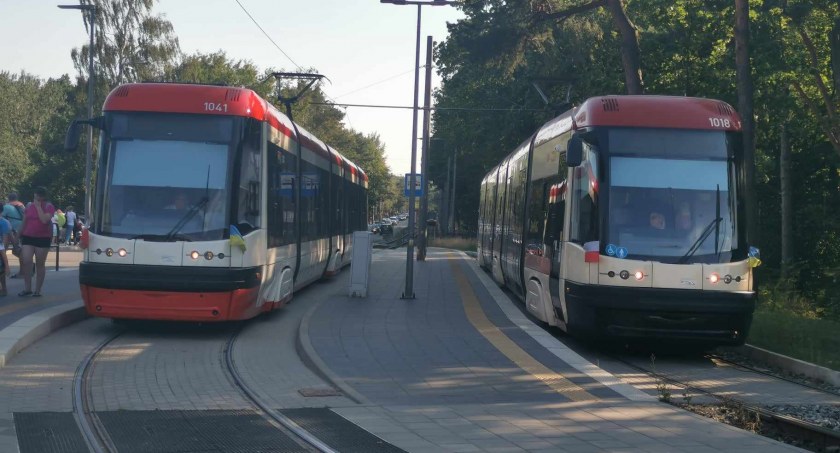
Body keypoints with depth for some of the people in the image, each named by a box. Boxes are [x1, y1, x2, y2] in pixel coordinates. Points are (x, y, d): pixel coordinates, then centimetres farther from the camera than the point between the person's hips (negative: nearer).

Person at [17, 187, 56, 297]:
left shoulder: (49, 207, -5)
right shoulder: (29, 206, 7)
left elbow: (44, 220, -21)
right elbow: (24, 223, 14)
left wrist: (38, 207, -16)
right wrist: (20, 236, 16)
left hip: (43, 238, -3)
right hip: (28, 237, 3)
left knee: (40, 265, 4)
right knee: (26, 262, -8)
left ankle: (38, 290, 11)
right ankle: (27, 288, 1)